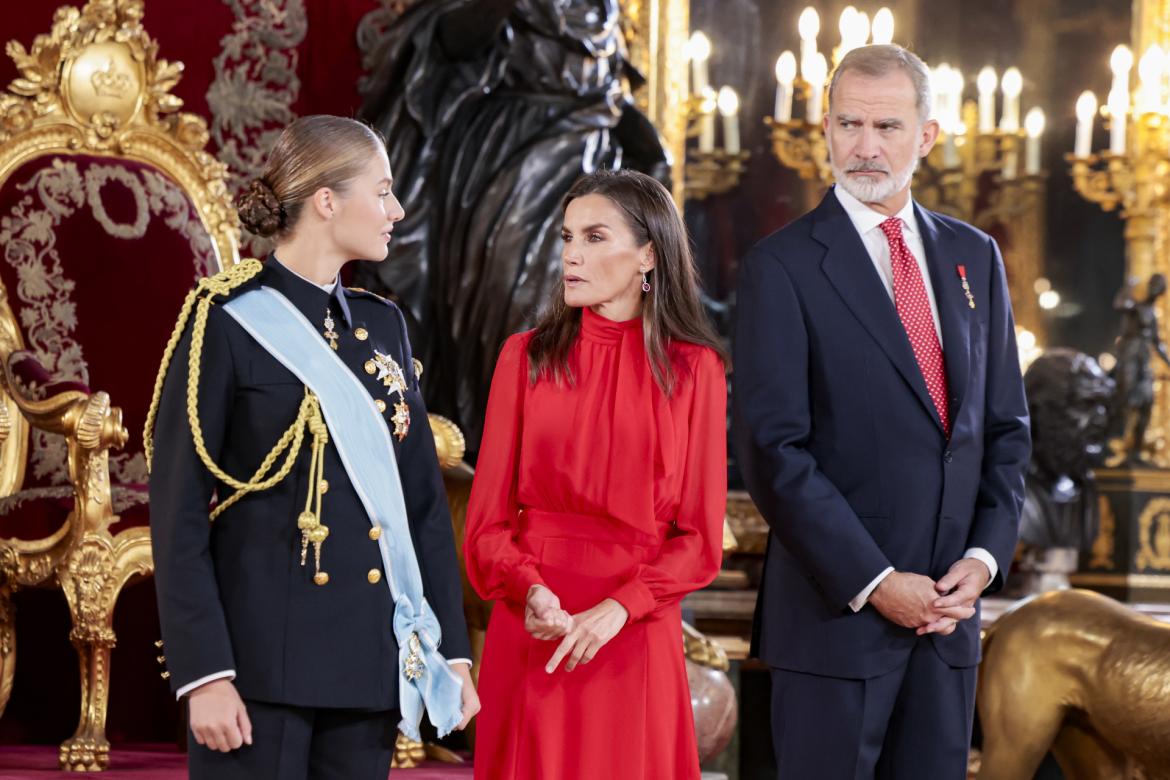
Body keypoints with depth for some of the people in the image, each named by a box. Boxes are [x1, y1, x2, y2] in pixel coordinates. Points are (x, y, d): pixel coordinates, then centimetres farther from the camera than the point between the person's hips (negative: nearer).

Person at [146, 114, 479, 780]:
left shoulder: (383, 326, 14)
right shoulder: (227, 324, -5)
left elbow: (425, 496, 15)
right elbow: (179, 517, -9)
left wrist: (452, 648, 8)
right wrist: (204, 674, -15)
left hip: (370, 668, 6)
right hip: (263, 665, -6)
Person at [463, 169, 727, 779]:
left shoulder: (693, 369, 1)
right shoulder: (526, 358, 4)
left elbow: (700, 538, -1)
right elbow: (488, 517, 2)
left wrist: (617, 608, -15)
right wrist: (531, 591, -17)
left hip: (635, 635, -1)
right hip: (533, 636, 1)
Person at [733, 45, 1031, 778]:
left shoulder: (974, 257, 11)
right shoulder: (783, 267, -5)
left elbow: (1006, 427, 14)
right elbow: (774, 450, -11)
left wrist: (985, 556, -1)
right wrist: (874, 583, -15)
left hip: (950, 606, 5)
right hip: (836, 610, -4)